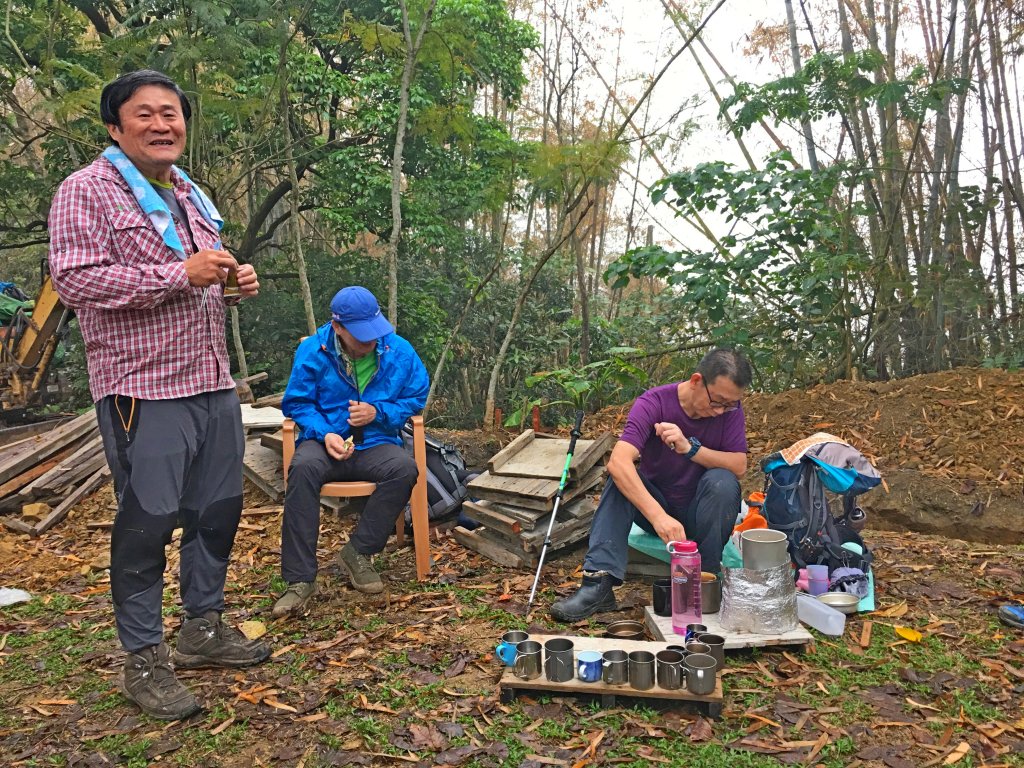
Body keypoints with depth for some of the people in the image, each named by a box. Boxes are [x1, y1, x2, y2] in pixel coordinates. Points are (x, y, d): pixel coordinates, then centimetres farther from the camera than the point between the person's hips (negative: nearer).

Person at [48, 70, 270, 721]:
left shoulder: (192, 197, 20)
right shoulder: (87, 191, -4)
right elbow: (73, 280, -16)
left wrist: (235, 283, 8)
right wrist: (181, 274, -20)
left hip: (213, 383, 8)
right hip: (143, 389, -7)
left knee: (218, 509, 12)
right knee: (148, 521, -3)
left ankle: (204, 626, 30)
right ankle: (144, 659, 13)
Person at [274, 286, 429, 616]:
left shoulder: (399, 350, -1)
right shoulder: (312, 351, -4)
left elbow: (417, 397, 7)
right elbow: (297, 403, 2)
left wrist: (378, 413, -11)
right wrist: (325, 434, -17)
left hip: (375, 443, 1)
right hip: (326, 441, -1)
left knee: (405, 469, -33)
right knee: (304, 468, -36)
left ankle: (357, 553, -15)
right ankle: (300, 579, -29)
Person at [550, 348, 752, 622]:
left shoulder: (730, 409, -11)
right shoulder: (653, 403, -21)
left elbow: (739, 466, -19)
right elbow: (618, 461, -37)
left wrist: (690, 448, -34)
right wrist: (658, 516, -49)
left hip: (700, 515, 1)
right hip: (653, 505, -1)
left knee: (722, 480, -29)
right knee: (621, 477, -30)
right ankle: (599, 583, -36)